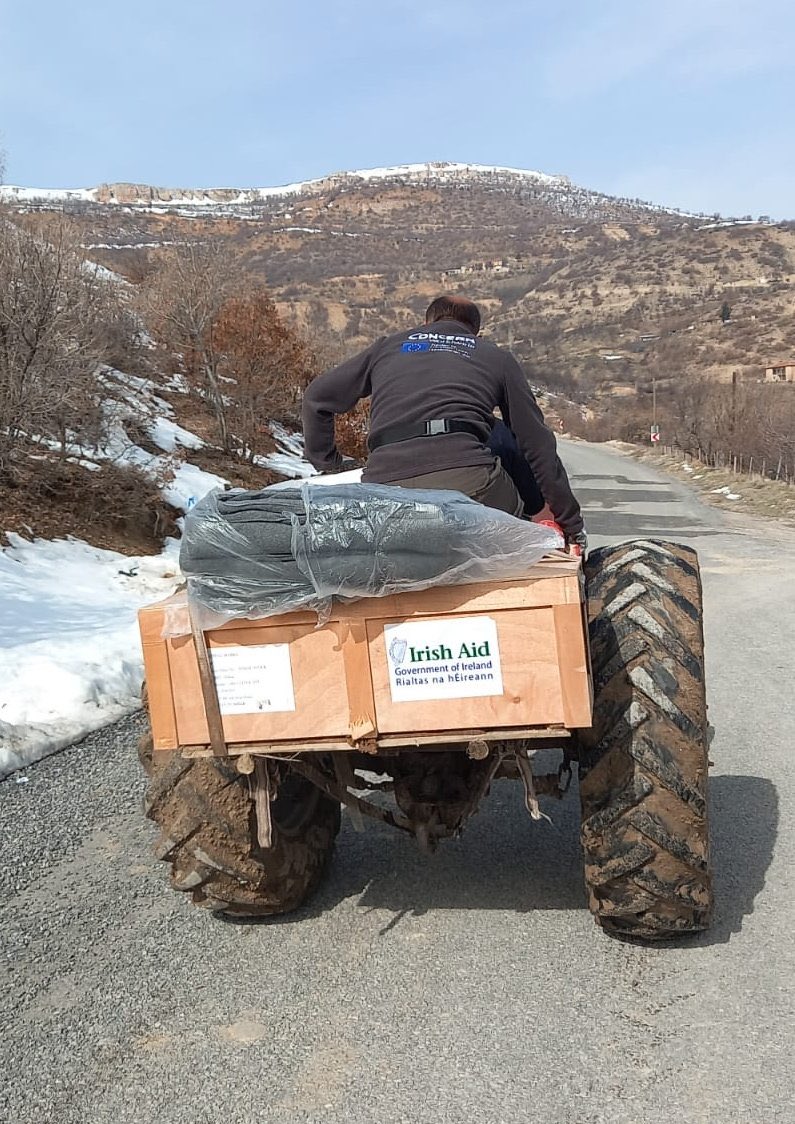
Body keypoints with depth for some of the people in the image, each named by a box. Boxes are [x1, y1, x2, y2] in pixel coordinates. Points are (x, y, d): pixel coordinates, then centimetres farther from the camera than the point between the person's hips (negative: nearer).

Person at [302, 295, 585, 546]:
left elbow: (316, 397, 32)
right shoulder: (497, 358, 25)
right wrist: (572, 522, 28)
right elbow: (537, 442, 23)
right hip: (466, 474, -2)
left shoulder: (387, 347, 31)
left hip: (383, 485, 2)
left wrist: (327, 464, 42)